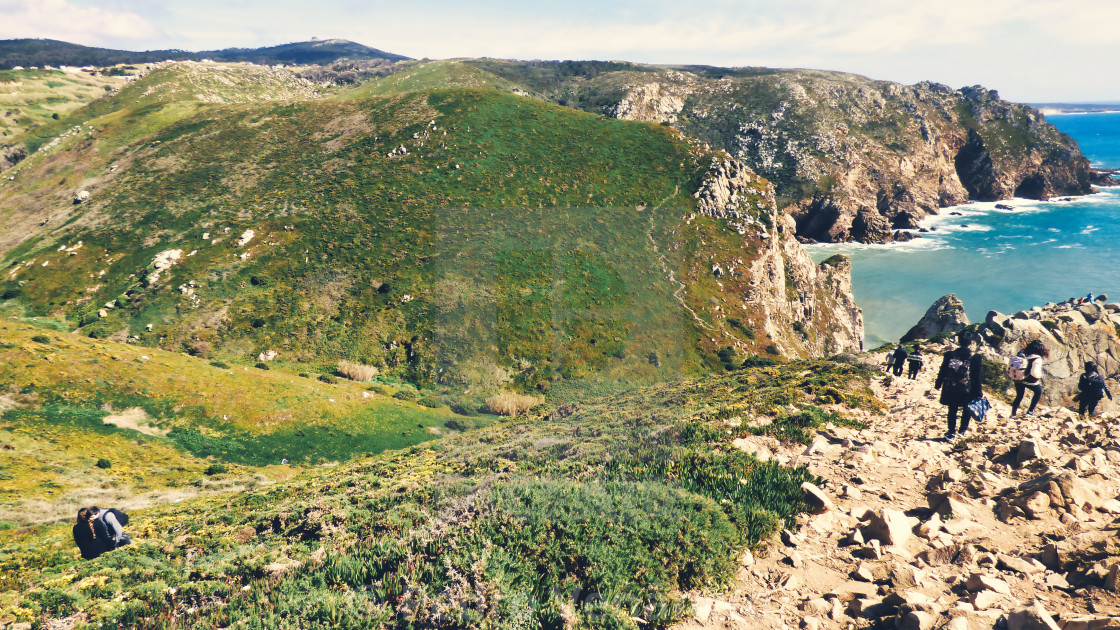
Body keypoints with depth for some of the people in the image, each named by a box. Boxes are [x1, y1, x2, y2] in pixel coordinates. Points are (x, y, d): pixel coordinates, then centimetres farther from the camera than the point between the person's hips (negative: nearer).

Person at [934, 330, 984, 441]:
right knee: (967, 410, 19)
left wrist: (938, 384, 17)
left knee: (952, 410, 13)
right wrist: (978, 392, 0)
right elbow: (978, 377, -7)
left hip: (950, 389, 2)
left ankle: (951, 433, 14)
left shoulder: (950, 354, -4)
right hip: (967, 391, -2)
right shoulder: (975, 357, -10)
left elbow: (942, 371, 4)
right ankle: (962, 431, 28)